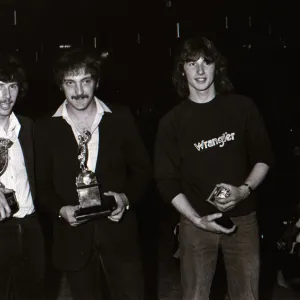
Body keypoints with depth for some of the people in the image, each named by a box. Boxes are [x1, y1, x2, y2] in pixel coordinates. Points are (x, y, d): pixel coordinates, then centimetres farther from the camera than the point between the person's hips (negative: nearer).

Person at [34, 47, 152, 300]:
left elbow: (142, 169, 6)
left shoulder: (121, 118, 2)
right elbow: (42, 183, 5)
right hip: (73, 236, 0)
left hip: (118, 232, 0)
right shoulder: (46, 127, 2)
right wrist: (60, 209, -13)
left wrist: (126, 198, -12)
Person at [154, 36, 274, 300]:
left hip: (242, 218, 1)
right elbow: (167, 181, -3)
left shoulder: (242, 107, -1)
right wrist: (196, 219, -13)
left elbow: (264, 157, 6)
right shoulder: (172, 122, -3)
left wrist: (244, 190, -12)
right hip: (196, 222, -1)